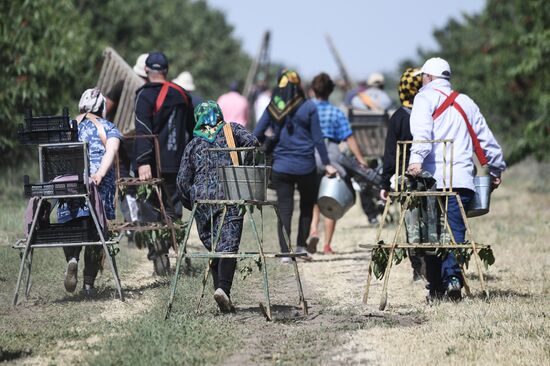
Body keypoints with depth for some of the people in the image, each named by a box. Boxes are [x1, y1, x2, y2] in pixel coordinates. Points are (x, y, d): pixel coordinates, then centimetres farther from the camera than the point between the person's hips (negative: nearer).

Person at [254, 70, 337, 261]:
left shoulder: (272, 108, 1)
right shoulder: (308, 107, -5)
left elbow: (257, 135, 1)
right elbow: (317, 138, -4)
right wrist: (326, 164, 2)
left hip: (280, 166, 1)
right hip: (305, 166, -1)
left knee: (284, 209, 4)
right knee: (307, 206, 17)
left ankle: (285, 252, -2)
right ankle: (301, 245, 14)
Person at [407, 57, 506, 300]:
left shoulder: (426, 97, 7)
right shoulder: (466, 102, 21)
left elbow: (422, 131, -12)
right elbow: (486, 138, 25)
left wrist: (417, 158, -25)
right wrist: (496, 169, 37)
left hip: (434, 178, -3)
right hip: (462, 179, 3)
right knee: (455, 231, 0)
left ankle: (436, 287, 1)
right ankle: (453, 277, -20)